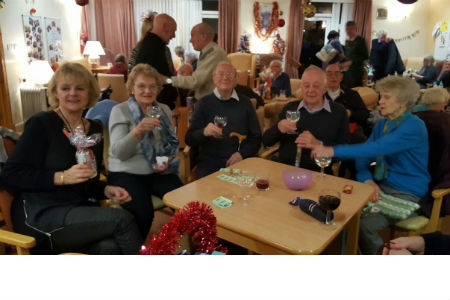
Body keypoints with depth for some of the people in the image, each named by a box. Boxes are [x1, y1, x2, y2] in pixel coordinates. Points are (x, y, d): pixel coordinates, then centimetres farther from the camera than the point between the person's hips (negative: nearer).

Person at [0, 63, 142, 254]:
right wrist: (62, 177, -18)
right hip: (41, 214, -4)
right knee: (121, 218, -26)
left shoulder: (95, 129, 14)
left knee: (111, 247, -30)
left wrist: (106, 190, -1)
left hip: (80, 211, 5)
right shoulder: (41, 124, -3)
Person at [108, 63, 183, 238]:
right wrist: (137, 131, -28)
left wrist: (167, 160, -2)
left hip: (159, 172, 4)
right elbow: (118, 152, -11)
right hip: (127, 173, -3)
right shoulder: (120, 111, -1)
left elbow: (172, 144, 20)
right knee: (142, 213, -30)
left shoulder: (164, 110, 13)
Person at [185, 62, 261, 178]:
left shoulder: (245, 103, 9)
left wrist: (242, 153, -9)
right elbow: (189, 140, 0)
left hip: (240, 160, 1)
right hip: (209, 161, -1)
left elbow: (256, 138, 9)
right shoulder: (204, 103, 5)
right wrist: (204, 132, -21)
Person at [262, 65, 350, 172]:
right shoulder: (290, 108, 13)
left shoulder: (339, 112, 7)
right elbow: (266, 142, 11)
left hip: (319, 173, -2)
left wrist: (318, 144, -15)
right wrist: (278, 128, -10)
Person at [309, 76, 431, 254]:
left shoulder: (414, 127, -16)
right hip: (381, 185, 6)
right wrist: (367, 180, -18)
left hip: (407, 194, -6)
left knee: (365, 224, -27)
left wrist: (333, 151, -37)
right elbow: (364, 155, 3)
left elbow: (376, 148, -30)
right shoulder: (382, 124, 9)